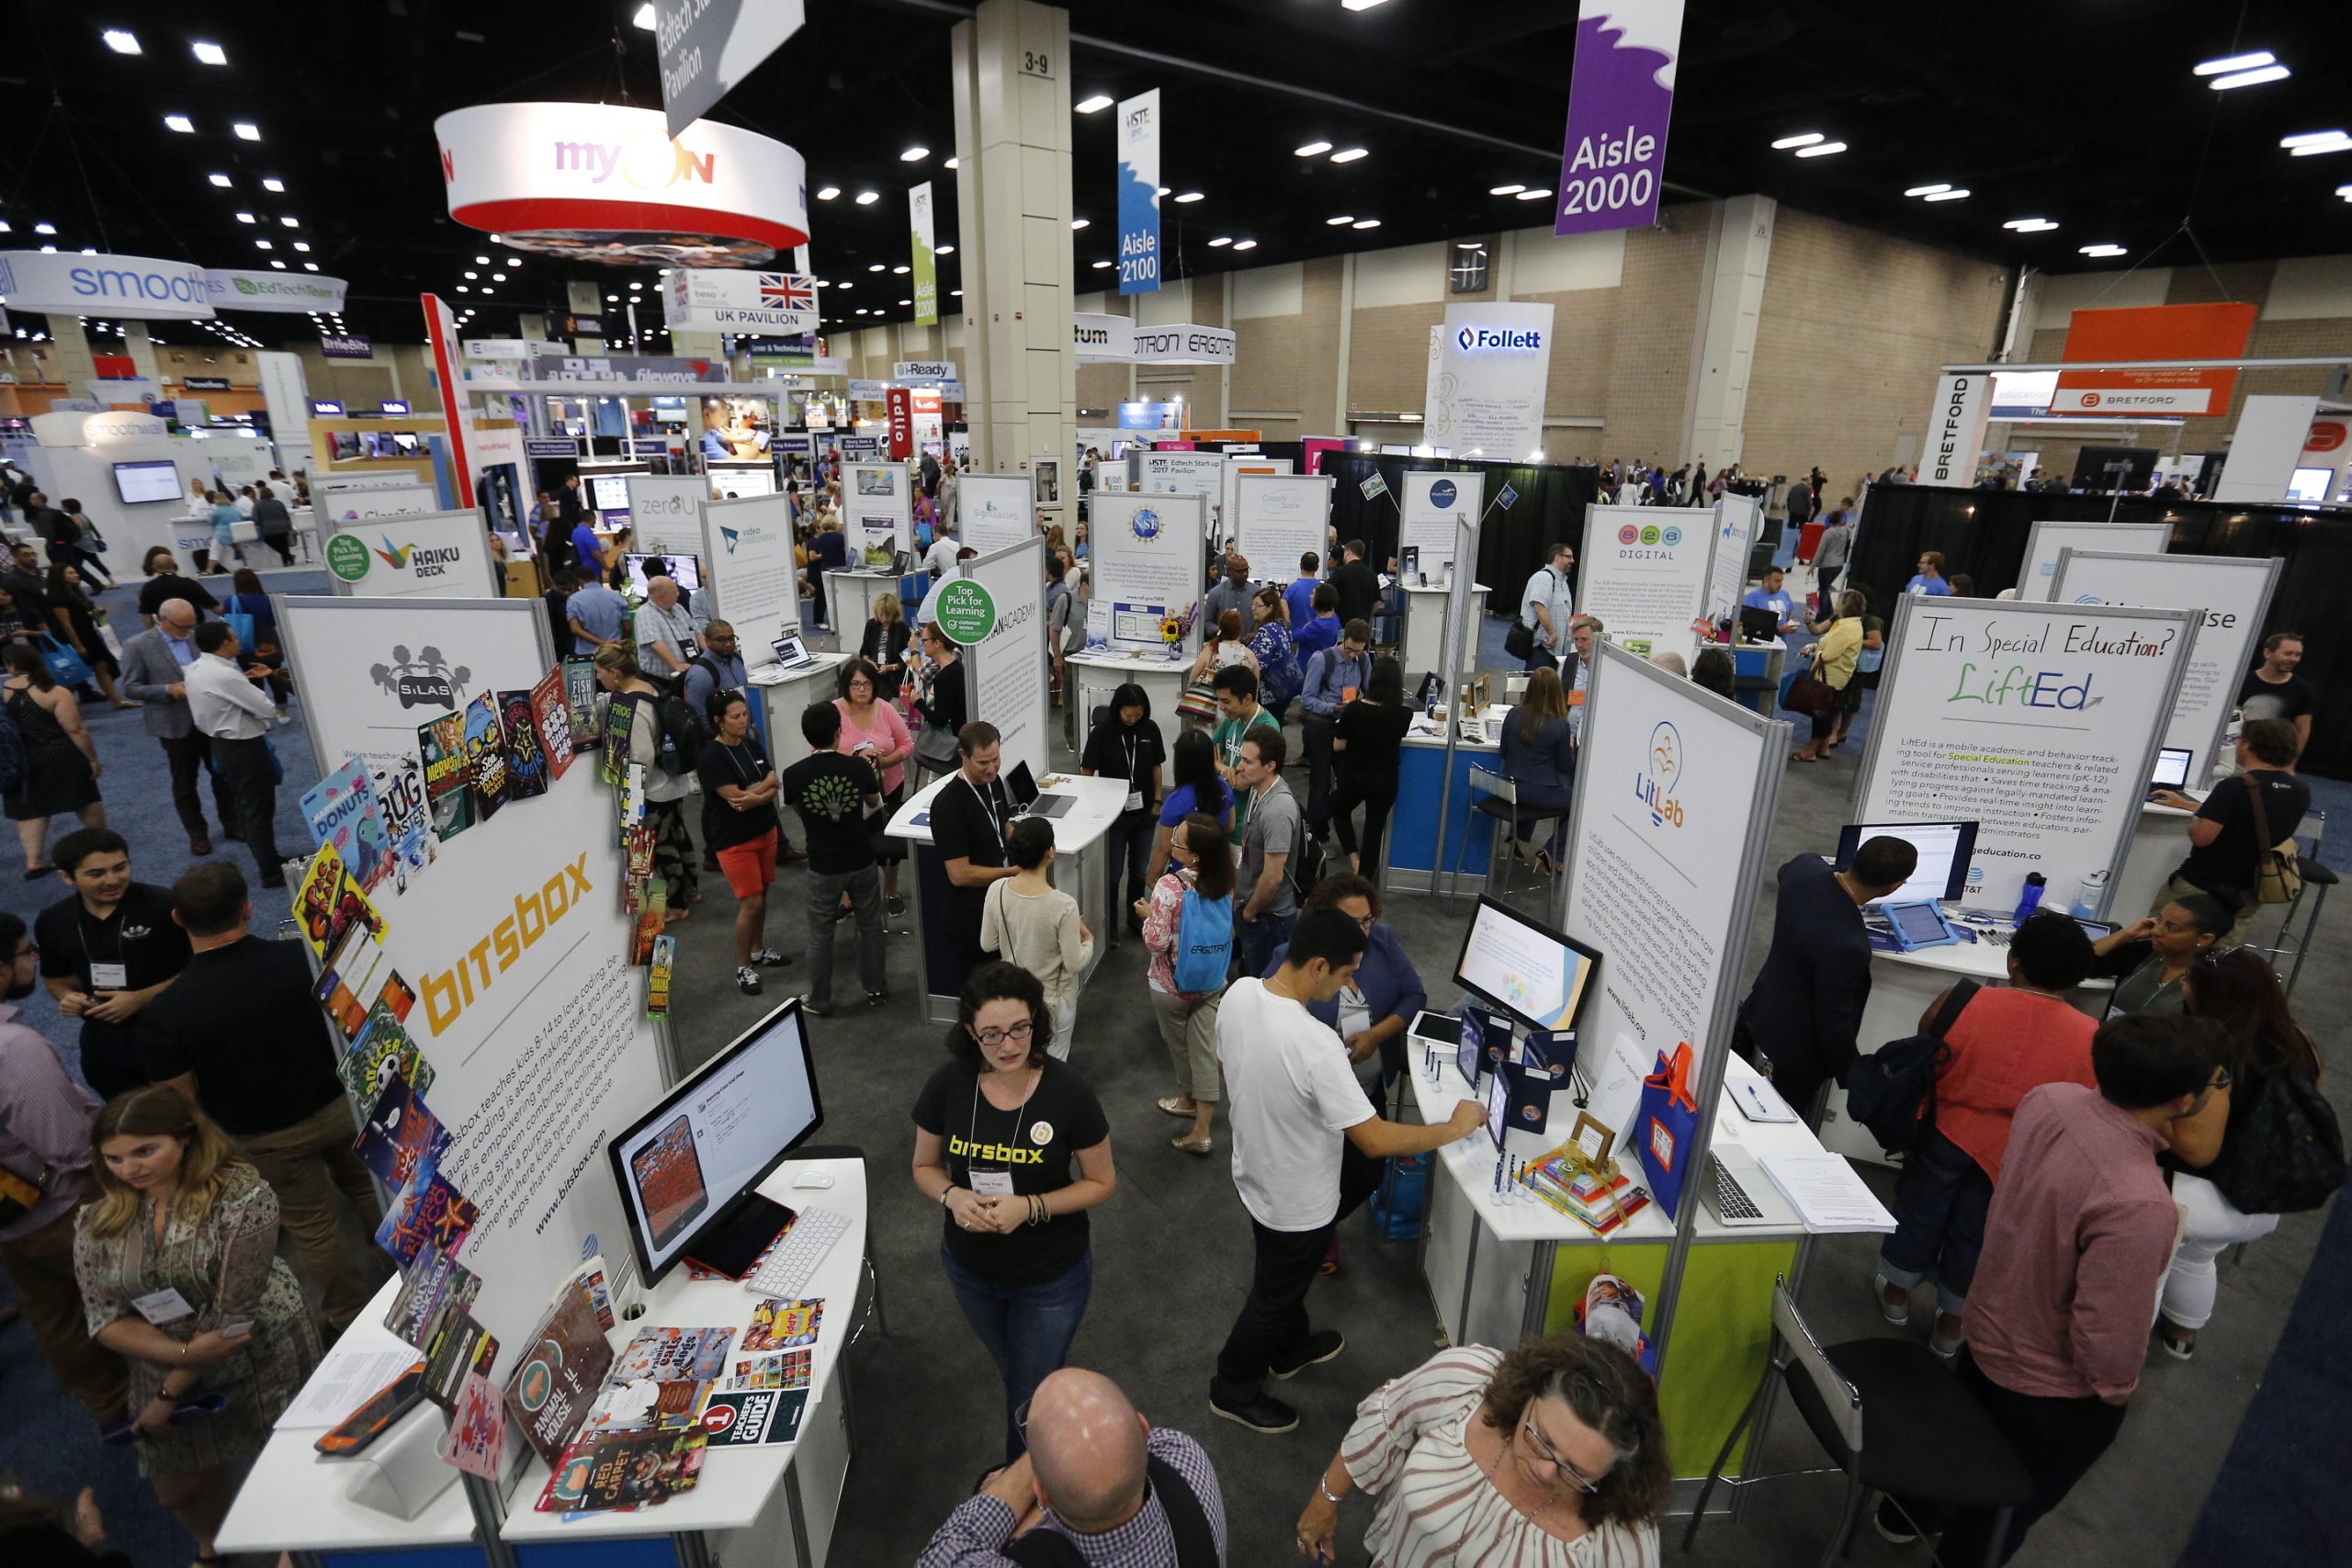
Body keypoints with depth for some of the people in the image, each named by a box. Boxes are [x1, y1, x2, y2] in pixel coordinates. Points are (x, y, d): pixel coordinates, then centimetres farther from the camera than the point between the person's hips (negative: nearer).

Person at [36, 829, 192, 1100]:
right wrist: (68, 996, -6)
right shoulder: (51, 921, -3)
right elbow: (57, 977, 15)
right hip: (102, 1042, 5)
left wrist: (141, 998, -21)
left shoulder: (165, 905, -20)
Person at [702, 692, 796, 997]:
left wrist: (753, 797, -19)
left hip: (765, 830, 7)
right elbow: (735, 797, -22)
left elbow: (774, 788, 0)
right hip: (734, 840, -6)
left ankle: (758, 951, 35)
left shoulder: (752, 744, 4)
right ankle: (743, 967, 13)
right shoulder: (711, 758, -17)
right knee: (750, 903, -4)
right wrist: (767, 782, -10)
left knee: (761, 896, 16)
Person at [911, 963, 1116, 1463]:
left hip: (1051, 1276, -3)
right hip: (970, 1268, 4)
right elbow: (925, 1167, -3)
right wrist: (953, 1197, -24)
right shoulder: (948, 1084, -19)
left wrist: (1030, 1206, -27)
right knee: (1011, 1372, 30)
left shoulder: (1068, 1091, -25)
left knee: (1031, 1397, 15)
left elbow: (1102, 1181, -14)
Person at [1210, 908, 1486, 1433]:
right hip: (1298, 1204, -7)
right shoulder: (1315, 1044, -39)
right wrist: (1454, 1128, -20)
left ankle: (1291, 1350, 58)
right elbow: (1376, 1141, -34)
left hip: (1253, 1171, 7)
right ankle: (1234, 1390, 43)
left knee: (1284, 1279, 32)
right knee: (1273, 1297, 20)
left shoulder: (1239, 993, -15)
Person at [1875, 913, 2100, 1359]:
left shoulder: (1960, 1002, -20)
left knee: (1920, 1213, 22)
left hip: (1945, 1134, -1)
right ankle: (1951, 1326, 38)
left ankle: (1896, 1295, 42)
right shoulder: (2093, 1040, -17)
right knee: (1975, 1236, 21)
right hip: (2019, 1161, 1)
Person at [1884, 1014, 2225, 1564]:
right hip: (2054, 1393, -7)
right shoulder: (2138, 1206, -40)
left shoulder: (2047, 1100, -19)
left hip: (1987, 1331, 7)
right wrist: (2117, 1389, -10)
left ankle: (1903, 1515, 58)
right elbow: (2106, 1335, -29)